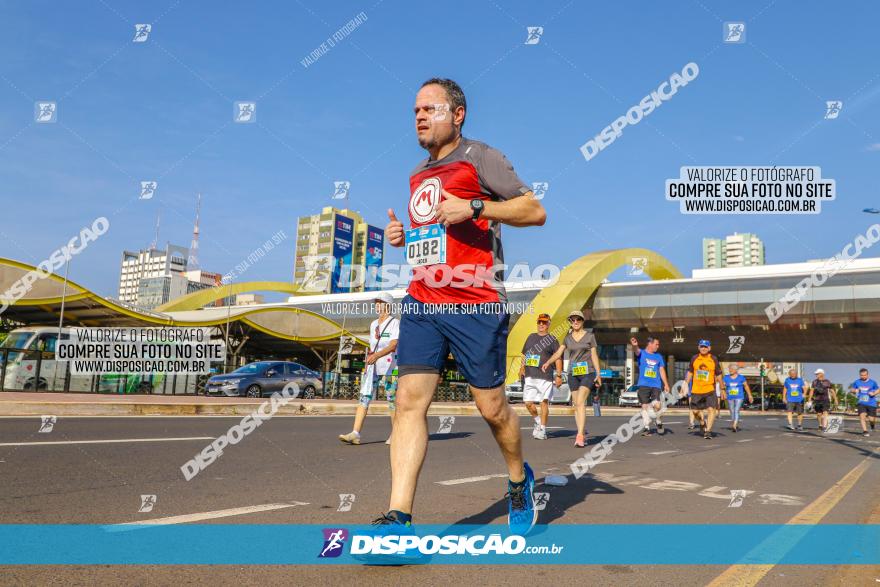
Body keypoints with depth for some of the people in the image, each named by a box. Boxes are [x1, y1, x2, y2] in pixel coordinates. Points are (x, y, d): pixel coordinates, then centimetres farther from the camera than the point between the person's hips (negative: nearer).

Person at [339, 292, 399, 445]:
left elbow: (393, 345, -19)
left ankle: (395, 434, 16)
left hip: (390, 367, -6)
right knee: (364, 398, -6)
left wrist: (377, 355, -33)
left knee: (392, 400, 2)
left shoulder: (395, 323, -5)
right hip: (373, 368, 6)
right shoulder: (373, 324, 17)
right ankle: (355, 434, -12)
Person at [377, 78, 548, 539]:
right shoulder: (418, 174, 21)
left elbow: (535, 211, -7)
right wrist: (402, 235, 13)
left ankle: (520, 480, 31)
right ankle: (398, 518, -5)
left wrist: (473, 207, -18)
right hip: (421, 302, 6)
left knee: (491, 406, 2)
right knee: (409, 399, -6)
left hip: (475, 303, -6)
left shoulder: (481, 158, 0)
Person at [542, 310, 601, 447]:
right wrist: (548, 362, -13)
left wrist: (598, 374, -3)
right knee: (576, 404, 4)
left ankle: (580, 436, -22)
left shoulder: (589, 336, 2)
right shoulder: (567, 338, 10)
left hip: (588, 373, -4)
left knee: (580, 402, -18)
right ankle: (582, 433, 12)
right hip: (573, 374, 4)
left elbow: (594, 355, 2)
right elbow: (558, 353, 5)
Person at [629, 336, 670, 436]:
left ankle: (659, 423, 14)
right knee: (645, 406, 0)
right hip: (643, 385, -2)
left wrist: (666, 384, 10)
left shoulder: (659, 356, 14)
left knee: (657, 405, -12)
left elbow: (662, 371, 17)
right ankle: (647, 428, 8)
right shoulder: (642, 353, 3)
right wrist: (634, 345, -45)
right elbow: (636, 351, -21)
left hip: (656, 385, 2)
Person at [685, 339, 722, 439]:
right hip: (696, 390, 2)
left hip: (709, 389, -2)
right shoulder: (694, 358, 3)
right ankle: (702, 423, 36)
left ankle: (708, 431, -6)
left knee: (711, 409, -14)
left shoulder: (714, 359, -1)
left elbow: (718, 375, 5)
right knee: (695, 411, 5)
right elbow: (690, 372, 12)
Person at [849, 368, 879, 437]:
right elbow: (852, 389, 15)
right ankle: (865, 431, -10)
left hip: (871, 403, -1)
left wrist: (874, 393, -11)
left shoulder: (872, 382, -1)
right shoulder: (856, 382, 2)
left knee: (871, 419, -1)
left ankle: (872, 422, 37)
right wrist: (855, 390, -8)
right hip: (861, 403, 1)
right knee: (862, 415, -18)